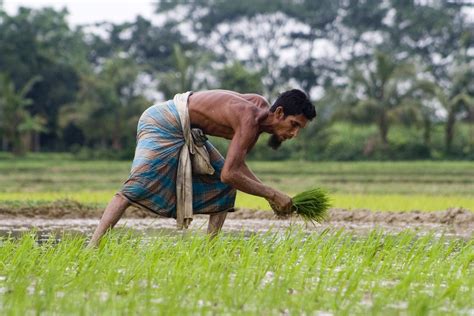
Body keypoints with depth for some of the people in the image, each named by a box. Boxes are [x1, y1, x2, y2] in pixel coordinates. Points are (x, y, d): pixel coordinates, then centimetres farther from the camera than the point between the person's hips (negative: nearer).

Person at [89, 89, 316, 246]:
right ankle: (93, 246, -31)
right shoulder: (250, 121, -27)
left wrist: (268, 194, 4)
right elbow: (229, 174, -32)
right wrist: (272, 194, -24)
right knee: (137, 187, -24)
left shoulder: (261, 109, 3)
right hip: (163, 123, -10)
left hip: (186, 132, 10)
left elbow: (236, 163, 12)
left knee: (225, 186, 8)